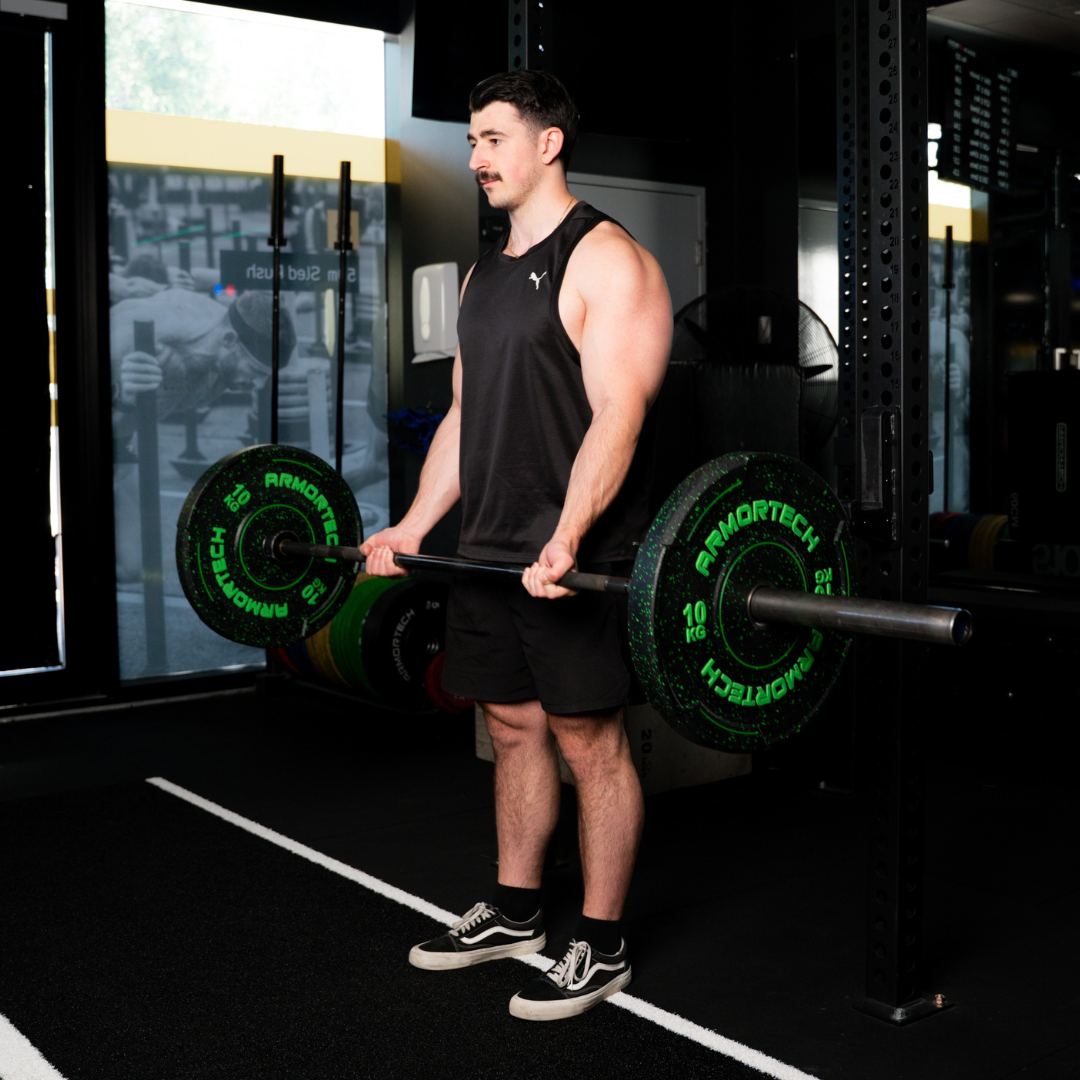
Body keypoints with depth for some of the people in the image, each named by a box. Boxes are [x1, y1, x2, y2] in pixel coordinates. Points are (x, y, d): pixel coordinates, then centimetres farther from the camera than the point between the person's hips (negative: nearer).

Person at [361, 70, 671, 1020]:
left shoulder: (606, 261, -10)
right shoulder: (486, 275, 17)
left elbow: (617, 412, -20)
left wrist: (566, 540, -30)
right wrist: (414, 526, 14)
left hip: (574, 558, -8)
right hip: (491, 550, 8)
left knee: (589, 738, 1)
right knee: (513, 727, 16)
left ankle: (601, 948, 14)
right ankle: (514, 913, 30)